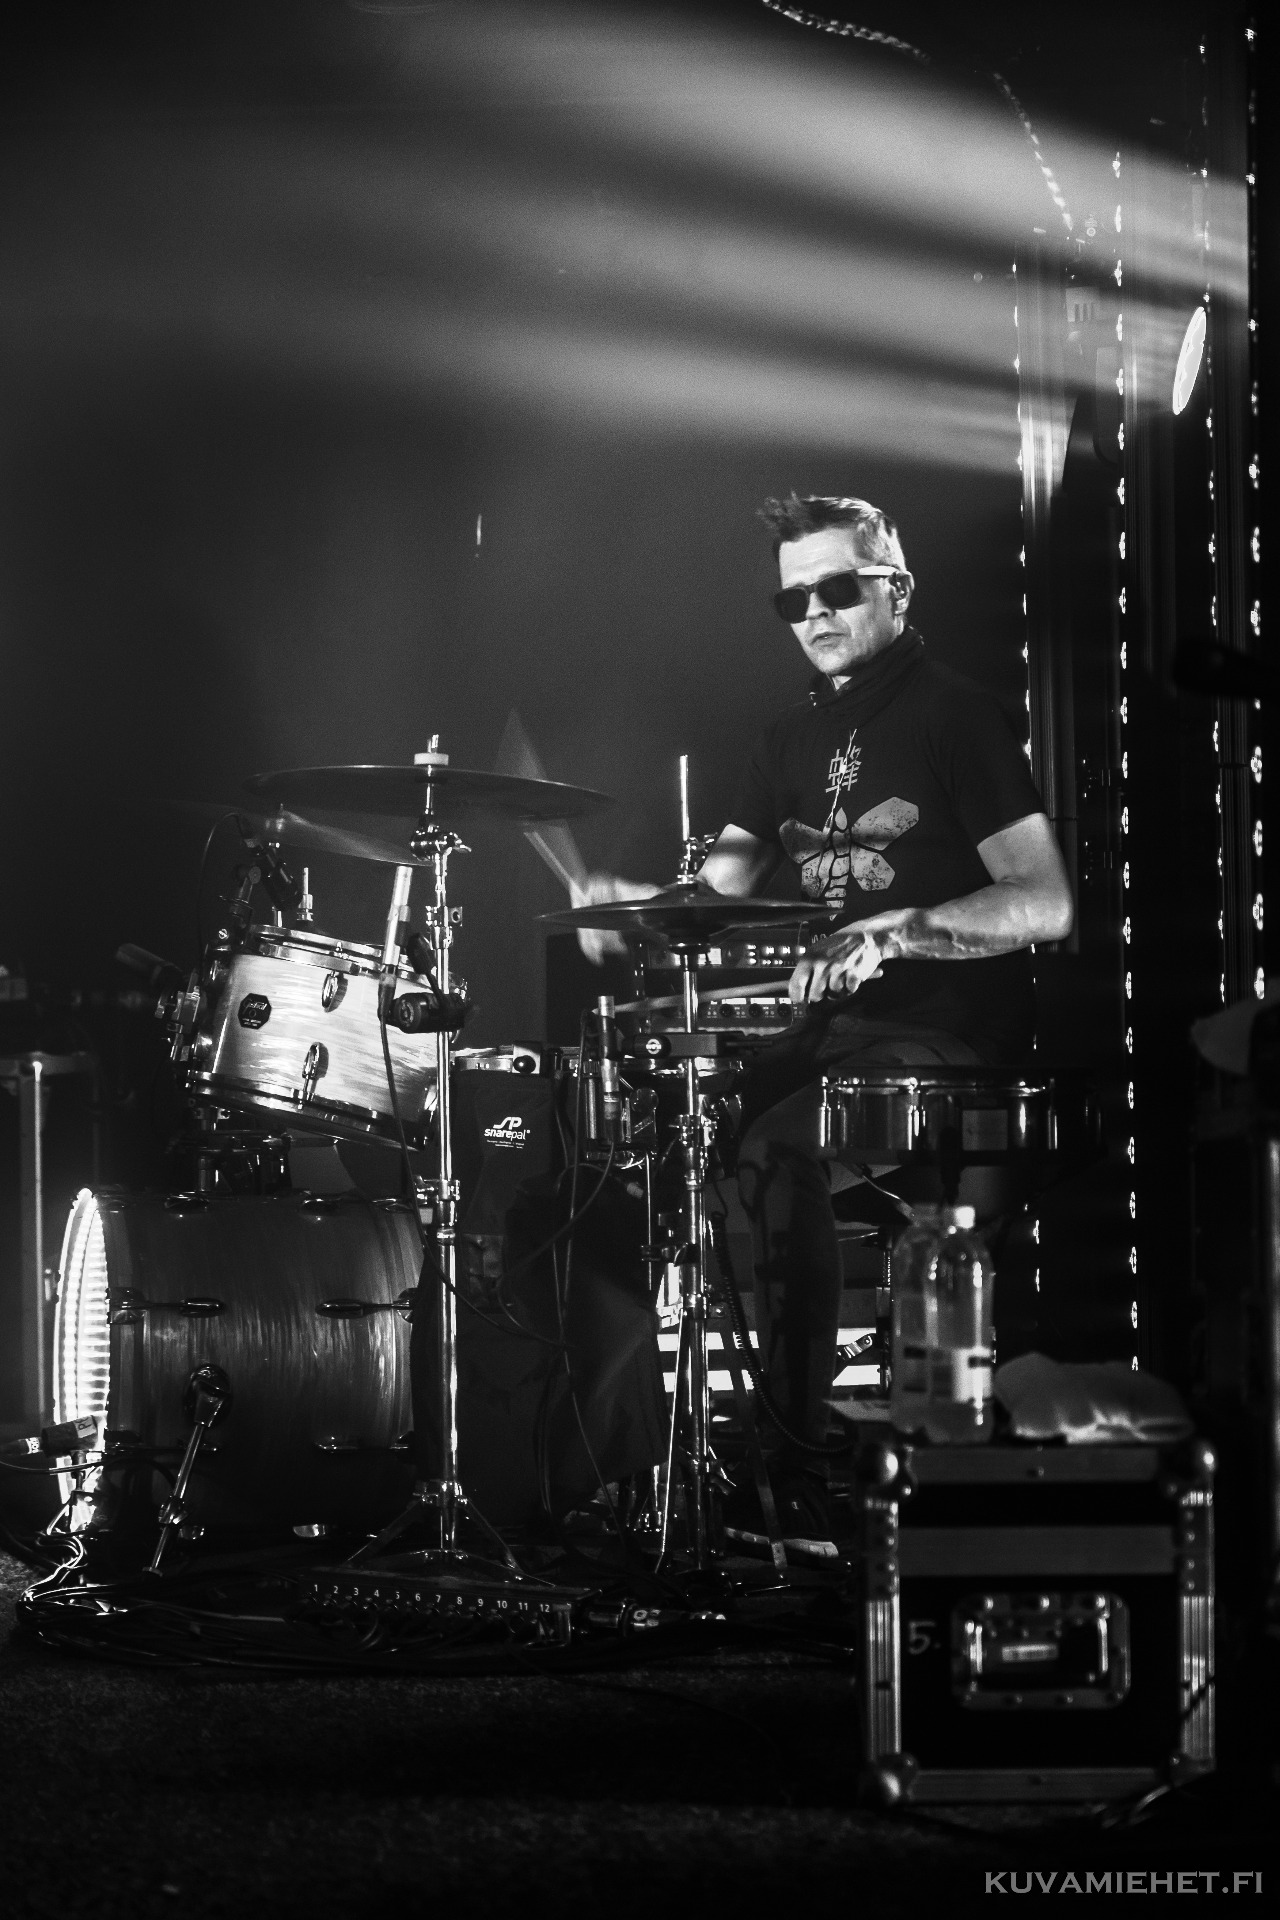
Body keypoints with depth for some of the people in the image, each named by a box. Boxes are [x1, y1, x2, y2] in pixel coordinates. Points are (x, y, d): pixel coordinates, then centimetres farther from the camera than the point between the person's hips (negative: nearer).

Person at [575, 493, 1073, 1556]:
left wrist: (910, 924, -30)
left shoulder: (956, 717, -6)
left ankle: (809, 1483, -20)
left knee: (774, 1152, -28)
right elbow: (722, 884, 13)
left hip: (948, 1032, -7)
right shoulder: (798, 735, 16)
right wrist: (629, 900, -8)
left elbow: (1047, 906, -15)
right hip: (831, 1024, 7)